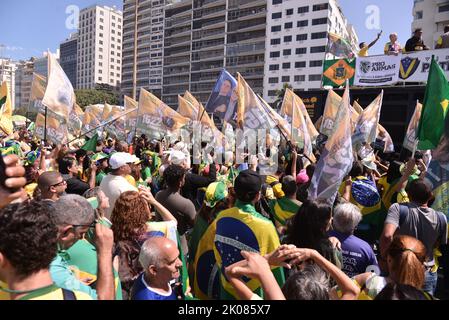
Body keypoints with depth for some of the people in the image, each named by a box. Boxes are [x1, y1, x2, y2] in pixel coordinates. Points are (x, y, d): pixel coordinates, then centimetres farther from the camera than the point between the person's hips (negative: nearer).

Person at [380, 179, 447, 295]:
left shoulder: (399, 208, -21)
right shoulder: (441, 218, -8)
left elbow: (387, 235, -33)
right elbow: (437, 245, 6)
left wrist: (384, 258, -18)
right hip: (427, 274, 2)